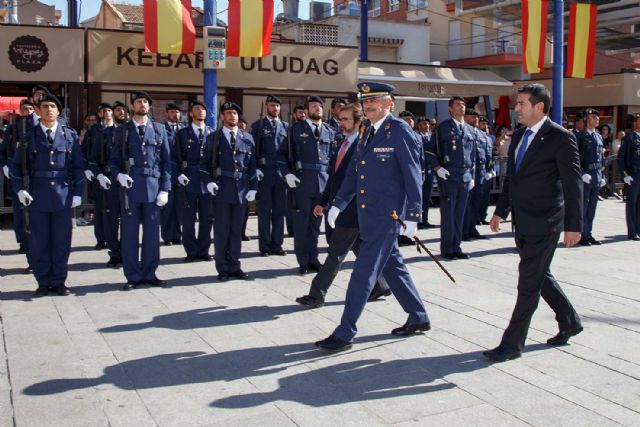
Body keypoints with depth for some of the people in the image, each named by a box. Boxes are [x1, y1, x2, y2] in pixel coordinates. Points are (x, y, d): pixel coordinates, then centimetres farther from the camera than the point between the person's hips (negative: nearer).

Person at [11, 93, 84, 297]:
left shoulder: (70, 135, 6)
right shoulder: (29, 135, 5)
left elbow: (78, 166, 8)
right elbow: (17, 165, 8)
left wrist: (77, 193, 3)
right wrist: (19, 189, -2)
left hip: (63, 194, 0)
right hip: (37, 196, 0)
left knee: (62, 241, 5)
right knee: (39, 242, 4)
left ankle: (58, 281, 16)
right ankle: (43, 282, 16)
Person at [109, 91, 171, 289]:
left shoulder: (159, 129, 11)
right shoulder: (122, 130, 9)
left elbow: (166, 161, 8)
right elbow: (113, 160, 10)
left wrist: (165, 189, 1)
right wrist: (118, 174, -11)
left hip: (153, 187, 1)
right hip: (130, 187, -1)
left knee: (152, 233, 5)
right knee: (130, 234, 2)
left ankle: (149, 273, 17)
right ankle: (133, 276, 11)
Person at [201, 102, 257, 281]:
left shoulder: (247, 138, 11)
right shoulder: (213, 137, 5)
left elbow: (252, 165, 11)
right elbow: (205, 163, 5)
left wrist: (253, 188, 3)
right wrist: (208, 182, -10)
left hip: (241, 189, 2)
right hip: (221, 188, -2)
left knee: (237, 230, 7)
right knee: (221, 230, 1)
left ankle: (234, 266, 16)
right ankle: (223, 268, 9)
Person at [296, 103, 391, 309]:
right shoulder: (343, 144, 13)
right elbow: (333, 176, 18)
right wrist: (323, 202, 16)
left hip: (353, 210, -9)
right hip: (340, 207, 9)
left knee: (336, 253, -3)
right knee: (362, 250, 17)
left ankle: (316, 295, 2)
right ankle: (380, 286, 30)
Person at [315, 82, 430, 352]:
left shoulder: (399, 131, -11)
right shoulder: (367, 132, 13)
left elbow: (413, 176, -13)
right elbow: (353, 173, 15)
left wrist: (412, 216, -15)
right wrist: (338, 204, 6)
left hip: (387, 216, -8)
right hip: (368, 216, 8)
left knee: (363, 273, -6)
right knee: (392, 268, 17)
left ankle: (345, 334, 2)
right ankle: (419, 318, 33)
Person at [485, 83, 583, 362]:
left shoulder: (561, 138, -12)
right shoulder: (519, 136, 11)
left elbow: (573, 185, -12)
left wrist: (573, 225, -14)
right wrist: (501, 211, 17)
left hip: (544, 222, -8)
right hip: (523, 222, 8)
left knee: (529, 282, -4)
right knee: (539, 276, 19)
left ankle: (512, 343, 3)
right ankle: (570, 322, 38)